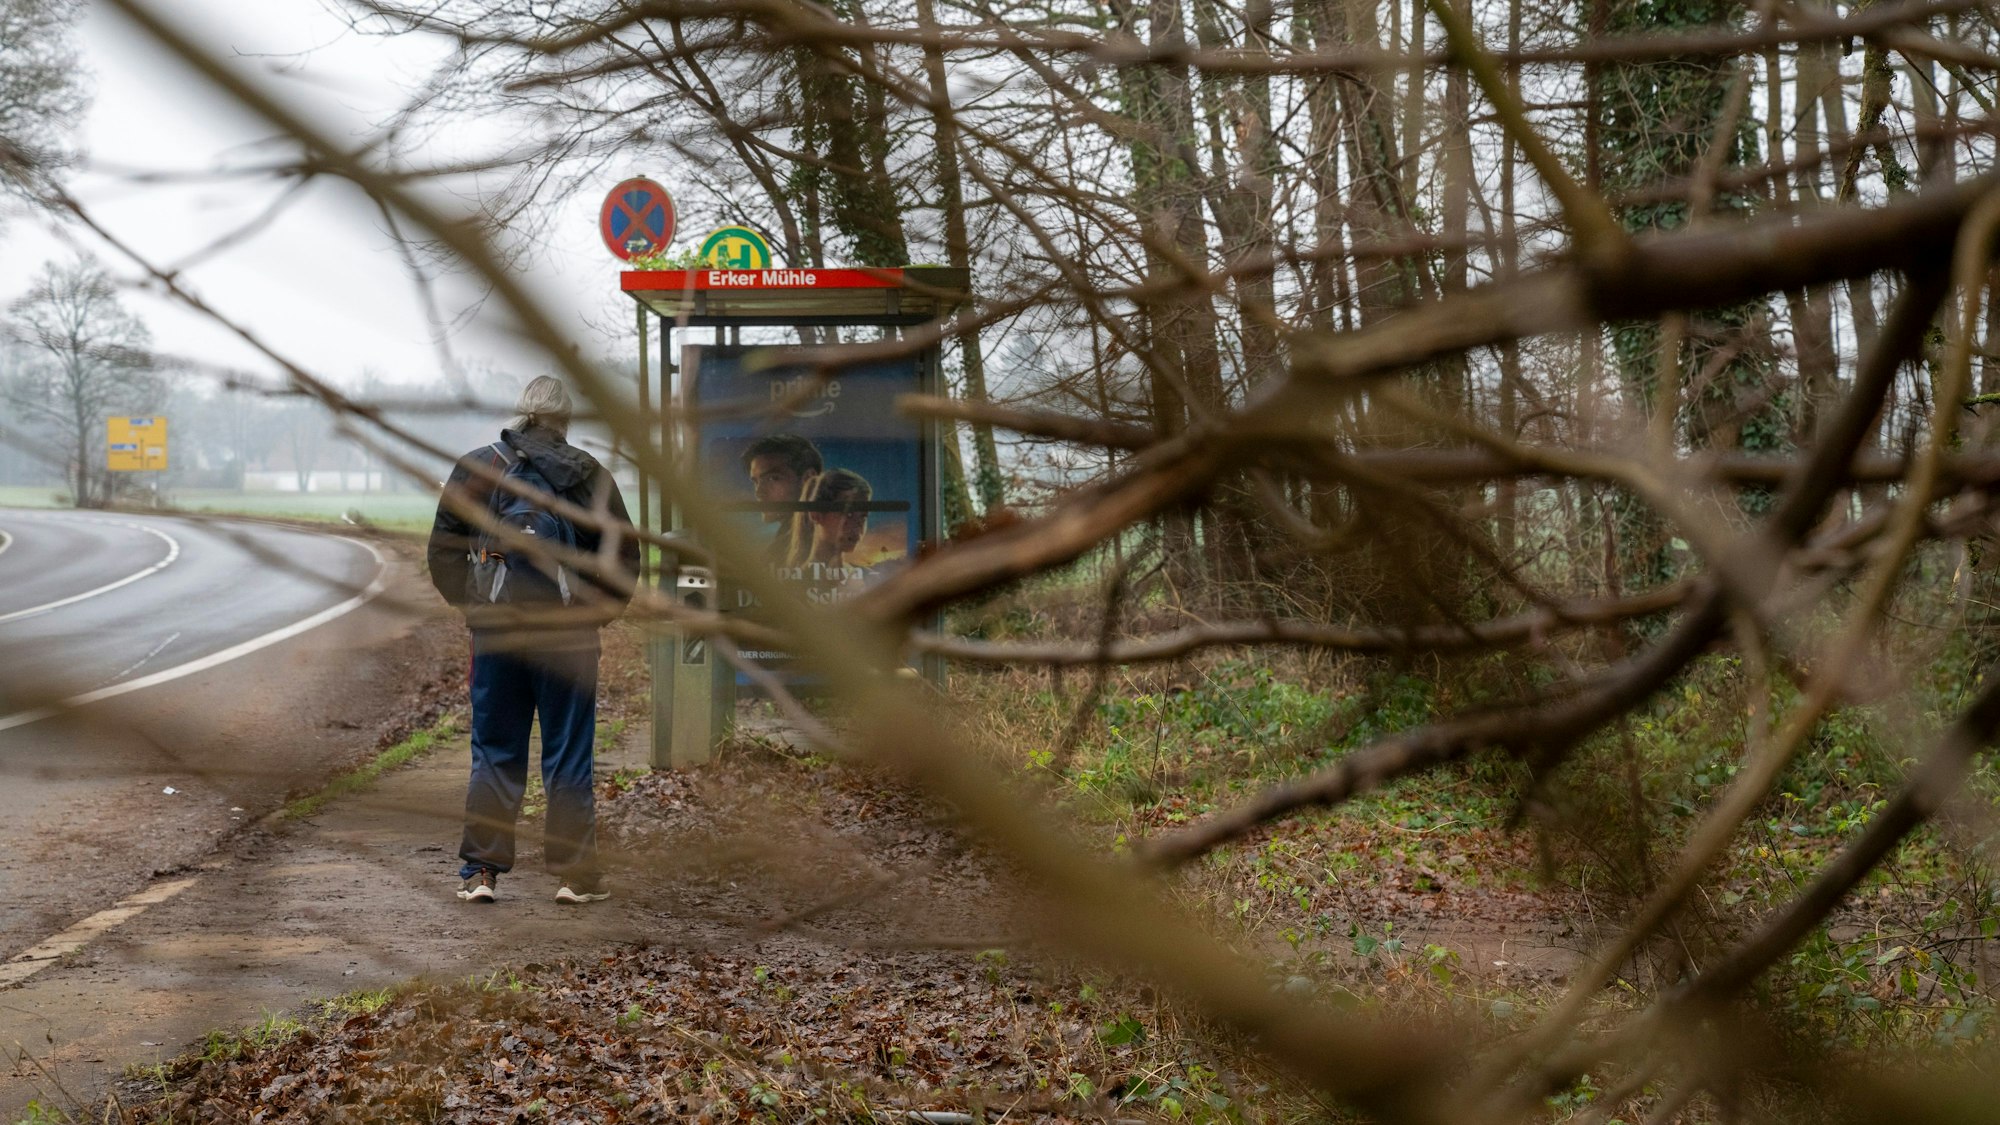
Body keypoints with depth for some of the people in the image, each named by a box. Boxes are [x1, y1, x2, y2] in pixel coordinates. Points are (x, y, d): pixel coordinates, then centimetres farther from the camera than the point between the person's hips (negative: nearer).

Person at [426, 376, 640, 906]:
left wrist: (472, 605, 11)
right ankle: (575, 873, 6)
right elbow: (625, 552, 0)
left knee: (494, 753, 9)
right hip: (568, 638, -1)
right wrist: (600, 607, 10)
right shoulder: (589, 476, -2)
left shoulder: (476, 469, 2)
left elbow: (444, 550, 4)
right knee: (569, 756, 4)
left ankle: (480, 869, 8)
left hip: (495, 634, 2)